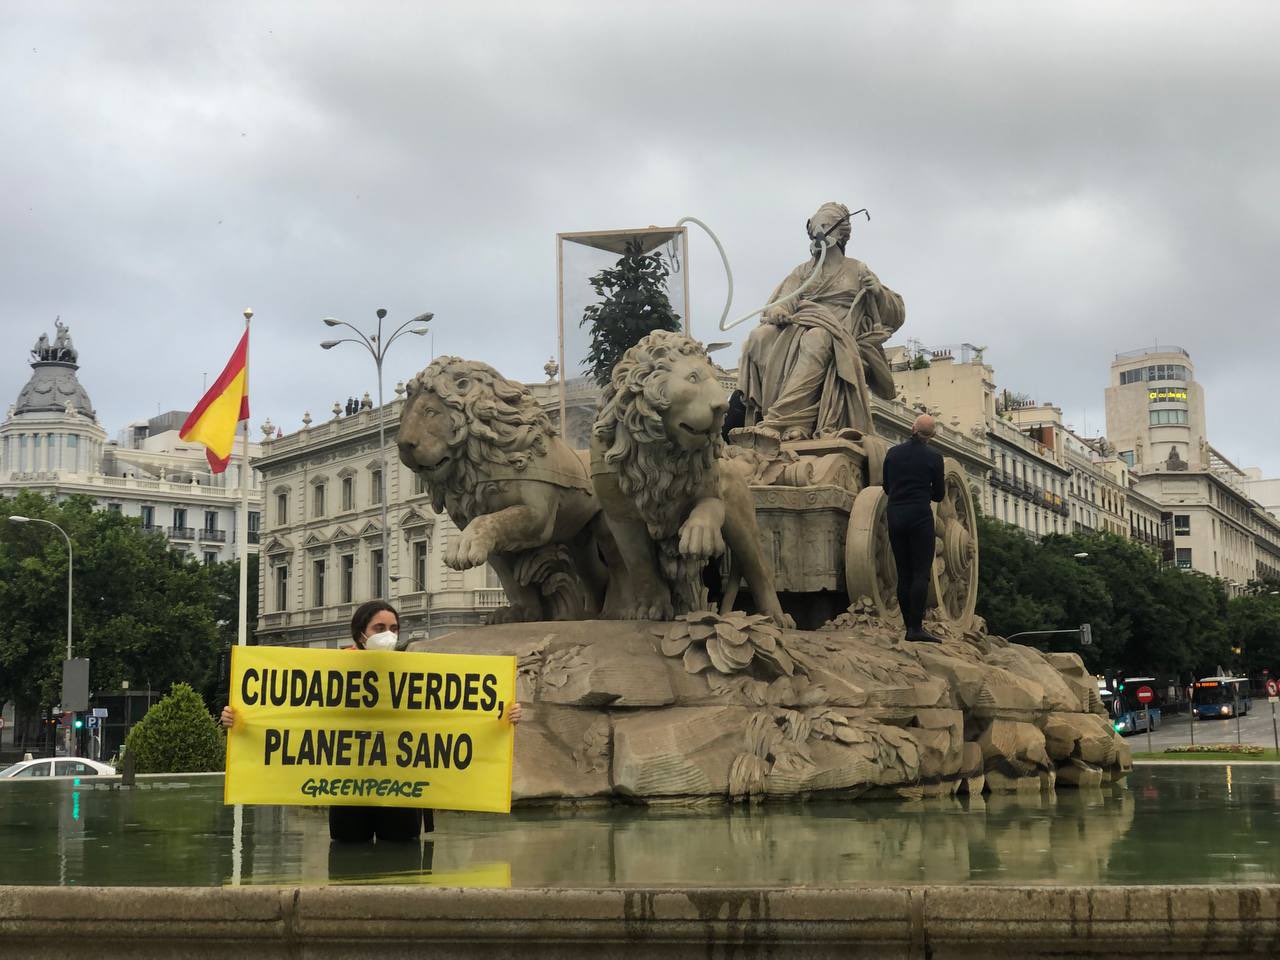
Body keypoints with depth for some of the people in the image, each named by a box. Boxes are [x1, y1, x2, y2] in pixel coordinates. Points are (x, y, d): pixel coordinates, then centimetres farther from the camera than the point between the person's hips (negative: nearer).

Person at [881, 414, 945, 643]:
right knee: (921, 573, -5)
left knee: (904, 574, 8)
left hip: (895, 515, 4)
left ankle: (909, 627, 8)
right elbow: (938, 495, 3)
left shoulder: (893, 453, 7)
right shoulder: (933, 457, -3)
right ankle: (916, 627, -12)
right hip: (920, 515, -4)